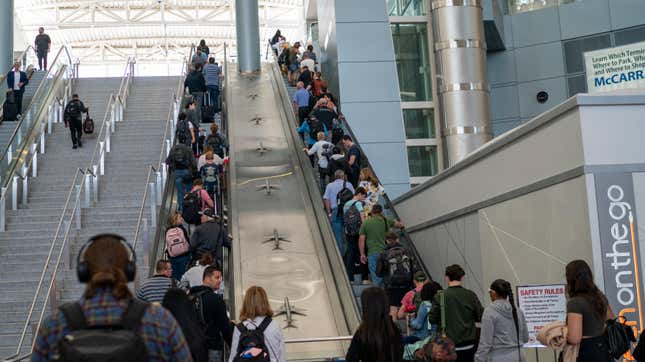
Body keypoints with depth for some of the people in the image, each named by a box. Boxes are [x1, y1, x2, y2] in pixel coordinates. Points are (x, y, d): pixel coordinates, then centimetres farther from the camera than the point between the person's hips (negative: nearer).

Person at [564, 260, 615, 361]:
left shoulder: (574, 303, -18)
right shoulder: (600, 296, 7)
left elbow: (574, 339, -26)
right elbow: (613, 321, 24)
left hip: (586, 353, -8)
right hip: (603, 349, 8)